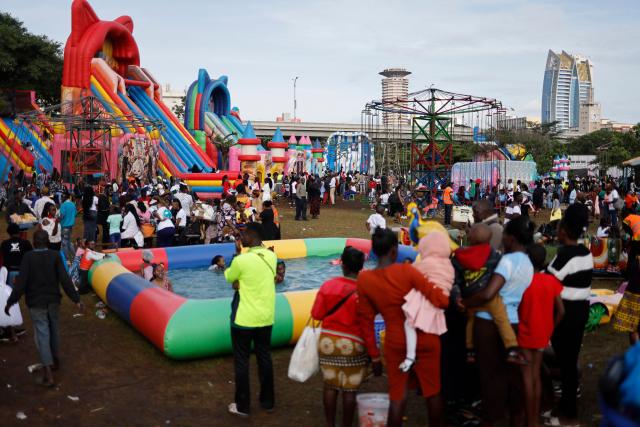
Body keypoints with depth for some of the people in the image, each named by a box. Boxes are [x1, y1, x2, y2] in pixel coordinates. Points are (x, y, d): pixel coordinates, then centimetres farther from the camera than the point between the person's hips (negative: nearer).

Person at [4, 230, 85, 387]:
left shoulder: (28, 257, -11)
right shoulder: (55, 256, -7)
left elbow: (21, 282, -15)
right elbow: (65, 280, -12)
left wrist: (11, 301, -7)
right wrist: (76, 299, -11)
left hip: (36, 303, -2)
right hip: (53, 300, 2)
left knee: (42, 334, -1)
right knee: (53, 330, 21)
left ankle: (48, 374, -5)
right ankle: (55, 360, 38)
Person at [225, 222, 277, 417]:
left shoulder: (241, 260, -20)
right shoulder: (271, 256, -2)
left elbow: (229, 277, 0)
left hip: (244, 318, -5)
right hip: (266, 317, 5)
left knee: (241, 361, 8)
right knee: (264, 358, 16)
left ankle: (242, 406, 17)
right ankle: (268, 401, 27)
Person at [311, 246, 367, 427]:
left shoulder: (327, 285, -8)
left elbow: (317, 315, -4)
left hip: (328, 341, 3)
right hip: (352, 344, -3)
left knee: (330, 386, 16)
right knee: (349, 390, 9)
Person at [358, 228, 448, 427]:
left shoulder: (364, 279, -9)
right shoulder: (406, 271, -19)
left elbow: (366, 321, -2)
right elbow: (440, 300, -18)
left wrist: (374, 356, 7)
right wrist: (448, 300, 5)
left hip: (395, 343, 2)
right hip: (426, 340, -2)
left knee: (398, 397, 11)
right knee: (433, 392, 17)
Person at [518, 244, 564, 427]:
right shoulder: (551, 281, -4)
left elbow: (514, 309, -17)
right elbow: (561, 311, -2)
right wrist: (549, 329, 11)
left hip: (524, 336, -5)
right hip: (541, 336, 5)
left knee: (527, 378, 3)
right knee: (536, 376, 16)